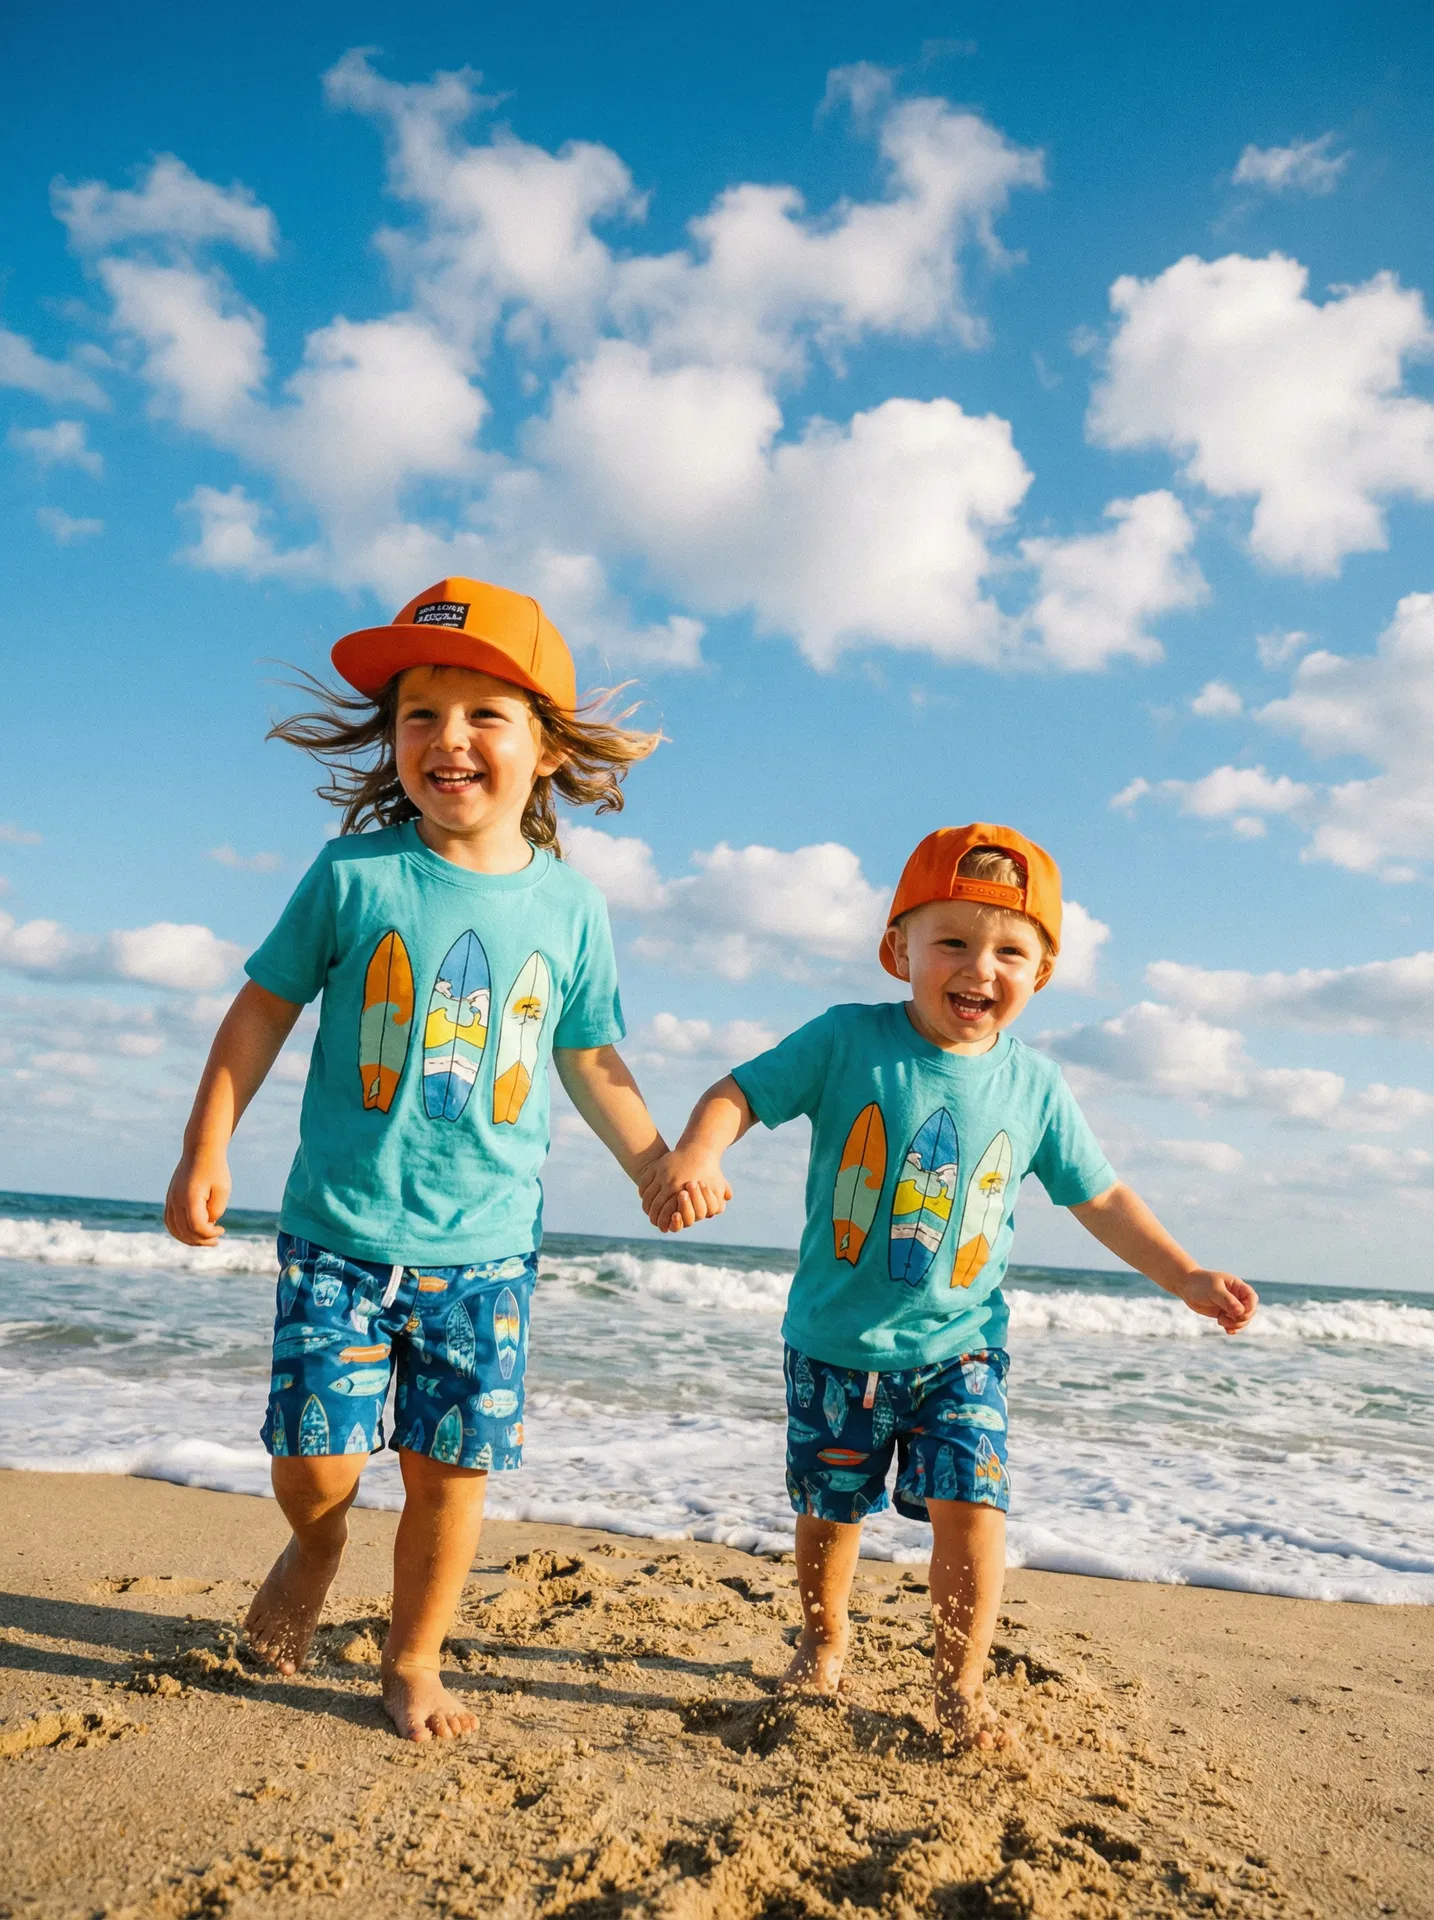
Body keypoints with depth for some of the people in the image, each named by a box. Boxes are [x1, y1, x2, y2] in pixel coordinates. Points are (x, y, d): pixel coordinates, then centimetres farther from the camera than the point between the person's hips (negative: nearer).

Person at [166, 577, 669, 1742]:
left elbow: (590, 1060, 10)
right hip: (341, 1229, -1)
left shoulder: (570, 905, 0)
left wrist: (661, 1167, 5)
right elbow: (266, 1007, 3)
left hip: (487, 1243, 1)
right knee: (315, 1461, 0)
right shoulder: (355, 874, -5)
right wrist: (206, 1148, -1)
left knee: (453, 1469, 7)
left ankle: (414, 1659, 32)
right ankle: (317, 1543, 38)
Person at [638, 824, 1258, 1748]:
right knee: (831, 1507, 15)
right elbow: (740, 1092, -13)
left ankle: (962, 1684, 14)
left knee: (971, 1502, -10)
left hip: (959, 1344, 1)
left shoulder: (1035, 1084, -5)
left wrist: (1187, 1276, 0)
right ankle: (824, 1639, 44)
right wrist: (696, 1154, -33)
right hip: (836, 1342, -1)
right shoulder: (846, 1040, -14)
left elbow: (1100, 1196, 5)